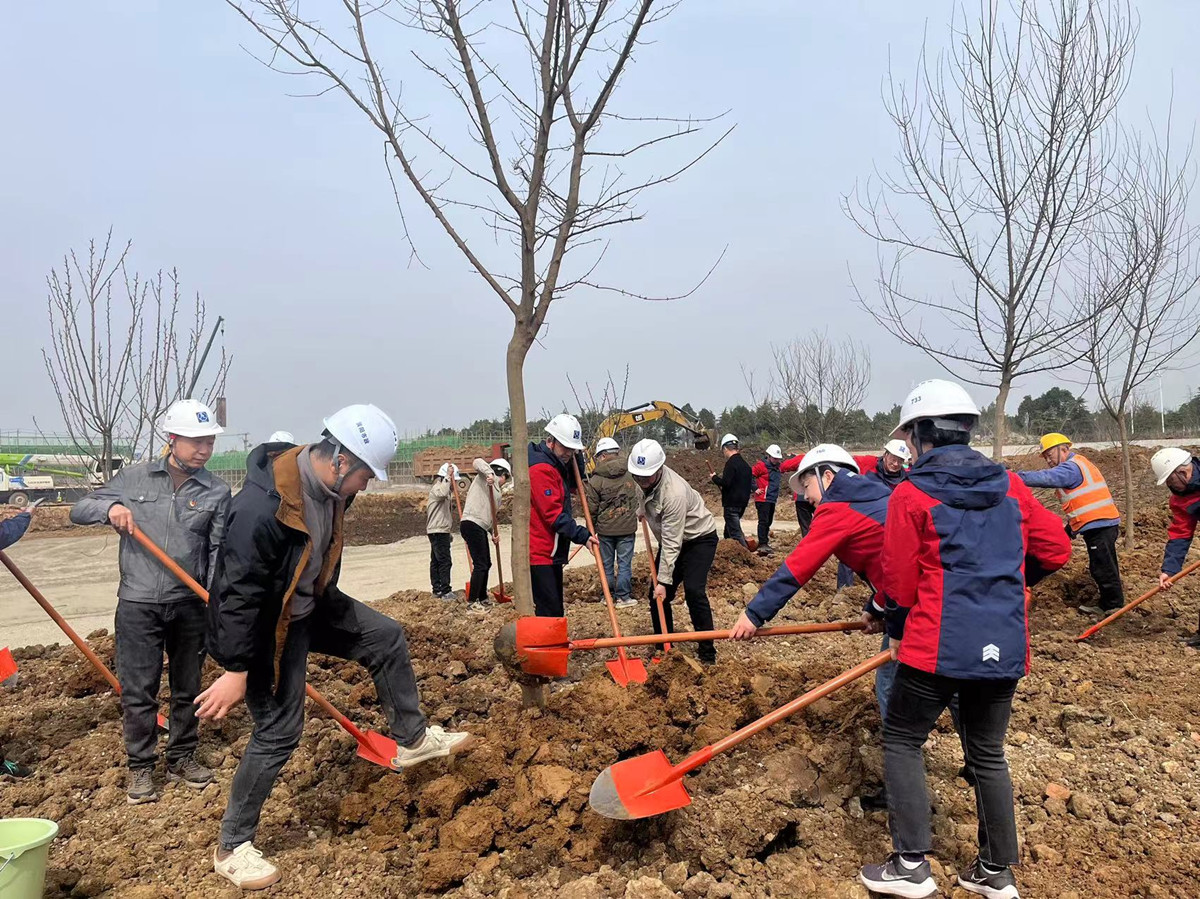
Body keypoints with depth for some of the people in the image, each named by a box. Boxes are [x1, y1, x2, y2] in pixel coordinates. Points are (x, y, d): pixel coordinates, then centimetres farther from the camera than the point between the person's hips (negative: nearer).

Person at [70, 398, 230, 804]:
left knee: (187, 687, 13)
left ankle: (182, 758, 30)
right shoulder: (134, 477, 2)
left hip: (189, 605, 1)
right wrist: (109, 507, -13)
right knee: (138, 690, 5)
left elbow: (219, 551, 0)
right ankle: (141, 767, 21)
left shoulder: (217, 492, 0)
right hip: (137, 604, -1)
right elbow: (79, 510, 9)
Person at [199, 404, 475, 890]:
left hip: (312, 606, 8)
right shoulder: (262, 508, -36)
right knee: (279, 731, -1)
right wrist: (235, 670, -25)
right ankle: (232, 846, 19)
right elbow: (238, 595, -30)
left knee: (387, 637, 10)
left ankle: (411, 739, 26)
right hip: (268, 627, -8)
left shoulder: (329, 488, -8)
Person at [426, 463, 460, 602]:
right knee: (445, 561, -11)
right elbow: (442, 493, -39)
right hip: (438, 531, -11)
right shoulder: (437, 487, -11)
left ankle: (437, 590, 18)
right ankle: (445, 591, -10)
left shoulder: (443, 487, 21)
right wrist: (448, 476, -31)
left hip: (440, 531, 11)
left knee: (436, 561, 13)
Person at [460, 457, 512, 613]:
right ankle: (471, 603, -7)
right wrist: (488, 473, -31)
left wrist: (492, 533, 17)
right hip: (472, 525, -10)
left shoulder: (496, 490, 26)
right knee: (480, 564, -10)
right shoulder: (489, 477, 1)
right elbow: (477, 462, -17)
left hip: (480, 528, 10)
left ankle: (482, 600, 28)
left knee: (486, 564, 17)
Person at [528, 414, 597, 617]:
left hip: (552, 552, 10)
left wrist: (576, 457, 9)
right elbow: (554, 514, -22)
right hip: (539, 553, -10)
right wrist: (582, 535, -24)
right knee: (548, 611, -11)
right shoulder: (541, 468, -18)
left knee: (555, 610, 14)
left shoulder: (558, 464, 13)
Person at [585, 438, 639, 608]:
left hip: (605, 529, -1)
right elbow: (637, 499, 11)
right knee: (624, 562, 7)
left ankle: (610, 596, 18)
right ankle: (624, 596, 9)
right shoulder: (630, 474, -2)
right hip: (627, 527, 2)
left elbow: (592, 508, -5)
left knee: (606, 564, 12)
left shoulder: (596, 479, -11)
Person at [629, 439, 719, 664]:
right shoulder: (647, 480, -12)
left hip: (699, 538, -8)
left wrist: (663, 581, -30)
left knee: (693, 590, -24)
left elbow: (671, 544, -33)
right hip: (671, 539, 8)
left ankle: (707, 651, -12)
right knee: (657, 595, 3)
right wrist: (642, 507, 10)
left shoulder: (674, 493, -36)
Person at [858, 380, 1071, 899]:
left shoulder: (911, 494, -9)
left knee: (902, 740, 11)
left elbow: (899, 586, -6)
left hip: (937, 646, -5)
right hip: (1005, 648, 6)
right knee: (987, 753, 19)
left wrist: (898, 630, 12)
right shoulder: (1010, 487, 5)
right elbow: (1056, 549, 10)